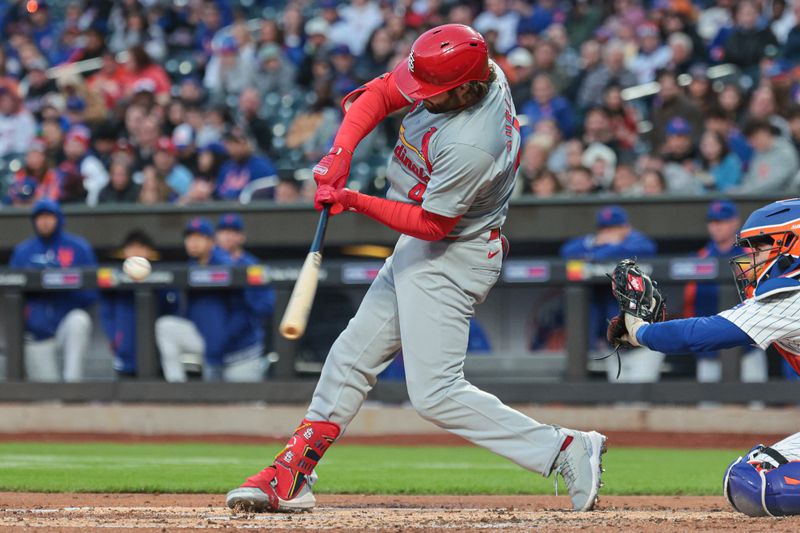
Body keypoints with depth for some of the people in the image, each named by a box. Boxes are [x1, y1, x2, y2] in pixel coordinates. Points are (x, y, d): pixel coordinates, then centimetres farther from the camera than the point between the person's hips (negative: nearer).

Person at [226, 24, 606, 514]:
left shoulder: (470, 146, -34)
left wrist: (357, 202, -23)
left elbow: (432, 224, -23)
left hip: (452, 257, -10)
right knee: (353, 356, 15)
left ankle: (567, 451, -11)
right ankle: (290, 478, 23)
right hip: (416, 252, 10)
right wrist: (342, 152, -11)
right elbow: (381, 93, 2)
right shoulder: (477, 70, -10)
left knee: (435, 392, -12)